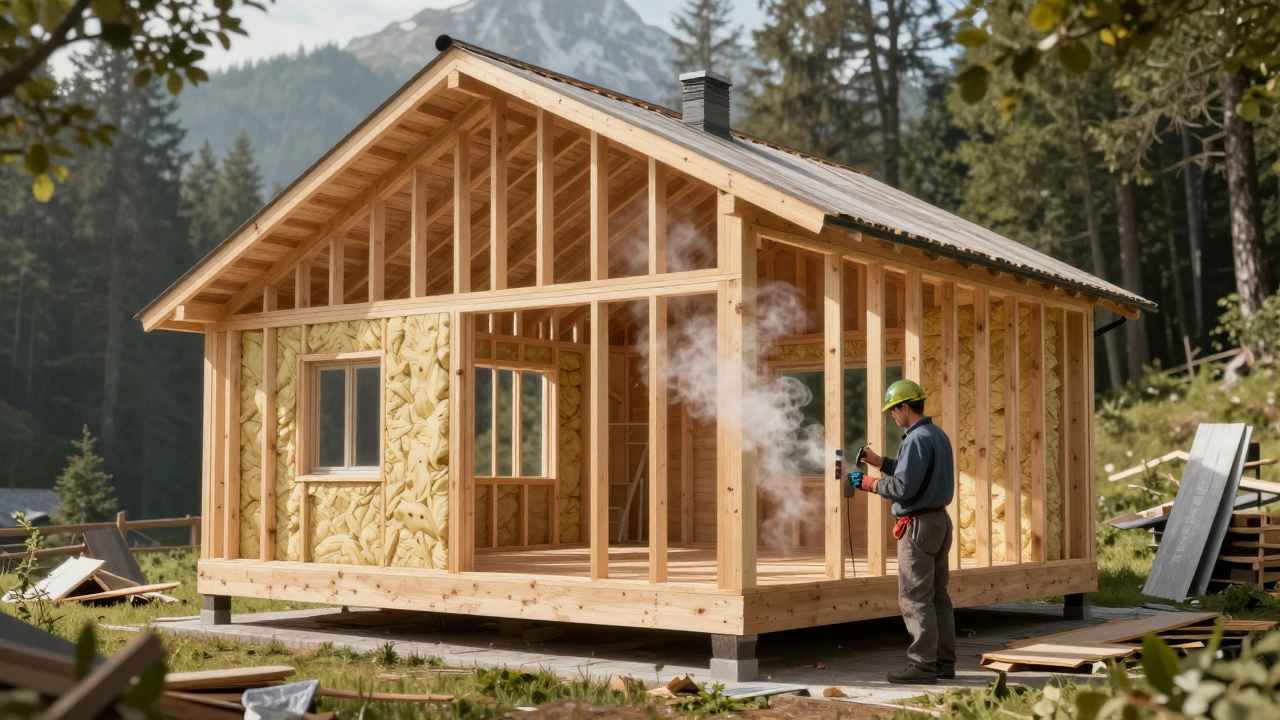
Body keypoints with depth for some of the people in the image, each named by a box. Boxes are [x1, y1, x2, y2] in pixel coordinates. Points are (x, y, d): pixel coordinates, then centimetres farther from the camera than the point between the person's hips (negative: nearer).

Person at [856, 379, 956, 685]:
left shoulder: (916, 439, -17)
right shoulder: (939, 436, 13)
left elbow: (903, 487, -22)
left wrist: (874, 485, -6)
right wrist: (882, 463, 16)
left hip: (919, 525, -10)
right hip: (941, 520, 10)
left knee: (915, 598, -6)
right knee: (938, 595, 13)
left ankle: (923, 665, -5)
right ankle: (944, 661, 17)